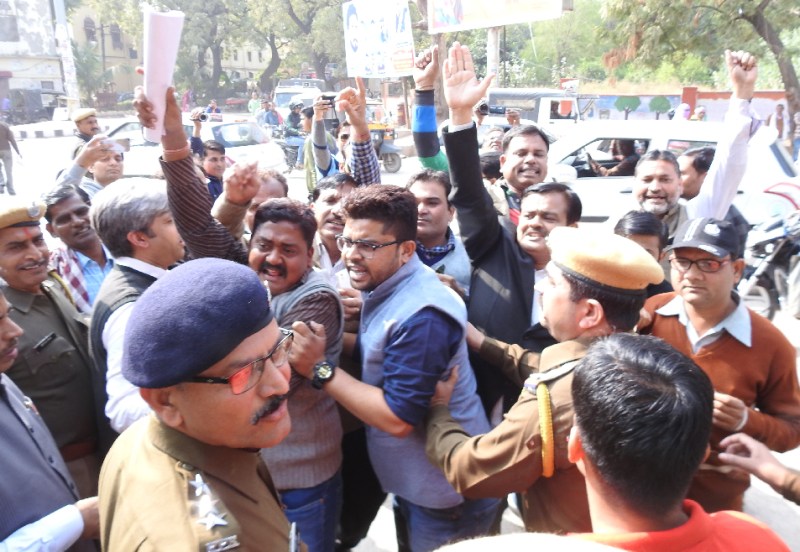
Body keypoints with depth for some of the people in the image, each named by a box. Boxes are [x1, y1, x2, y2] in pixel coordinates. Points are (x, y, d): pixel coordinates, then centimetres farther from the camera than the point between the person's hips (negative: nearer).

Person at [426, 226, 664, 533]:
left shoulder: (557, 400, -35)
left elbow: (467, 471, -22)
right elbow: (544, 370, 5)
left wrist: (437, 409, -6)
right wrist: (479, 342, 7)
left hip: (567, 541, -6)